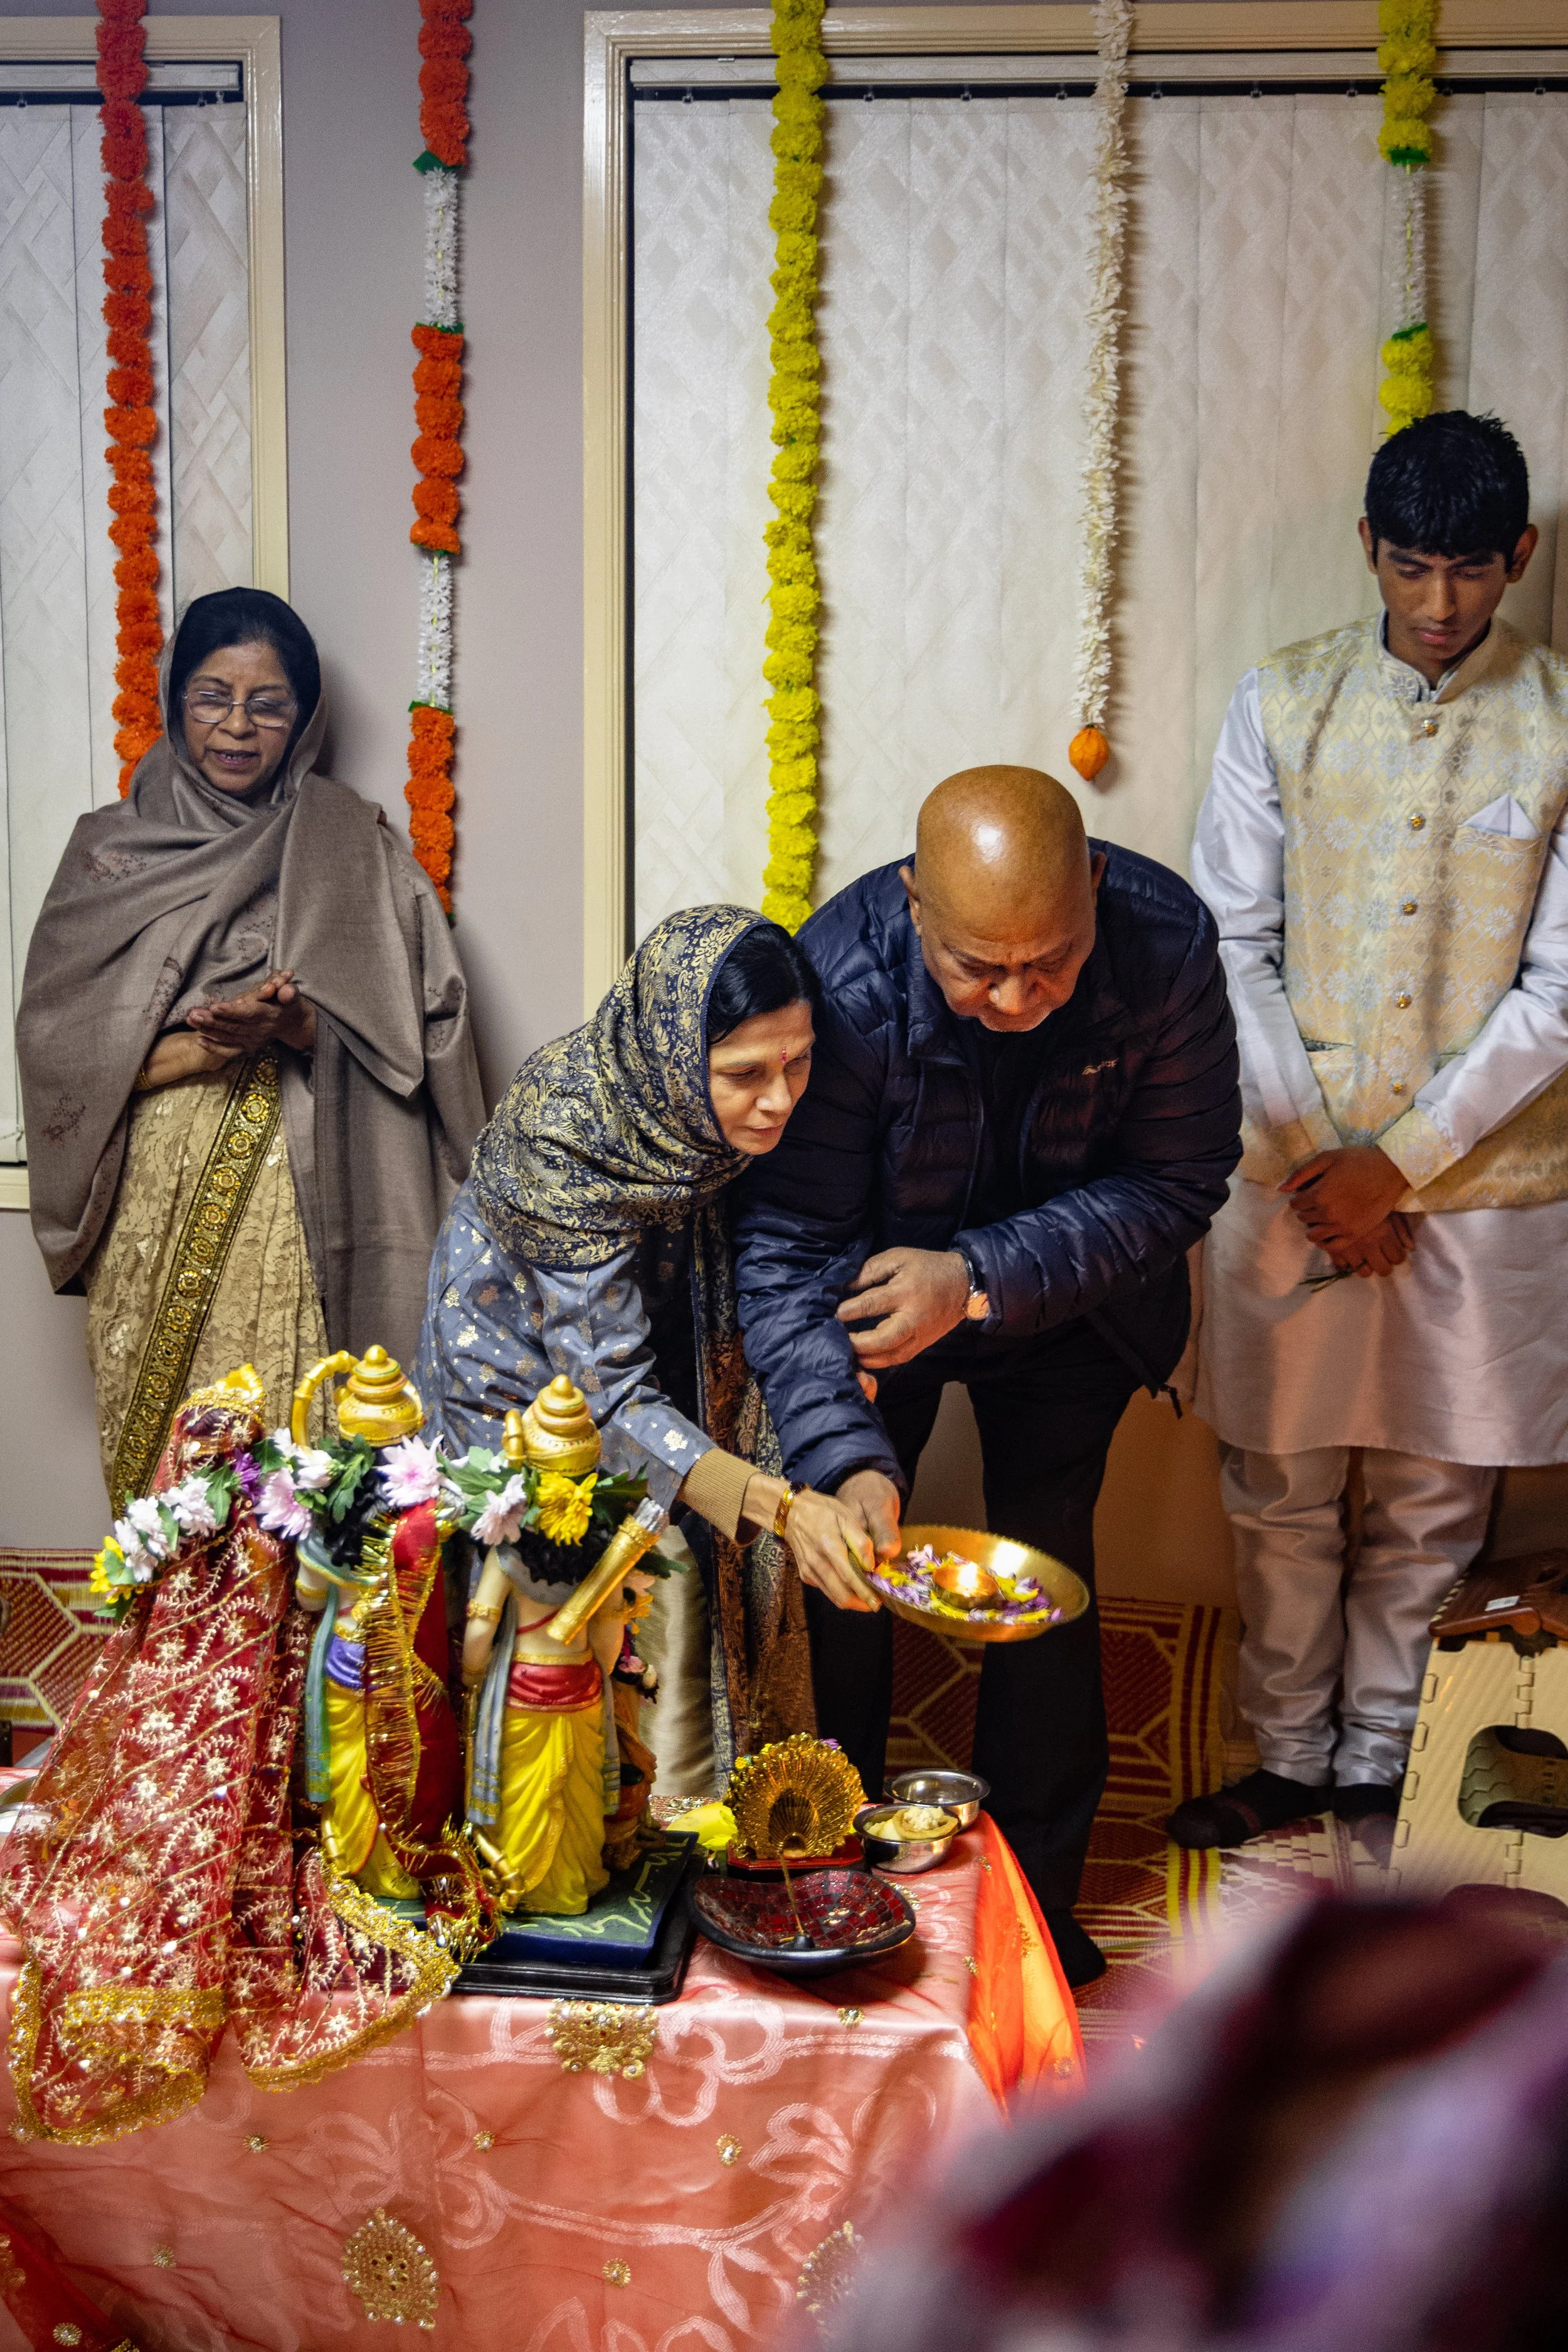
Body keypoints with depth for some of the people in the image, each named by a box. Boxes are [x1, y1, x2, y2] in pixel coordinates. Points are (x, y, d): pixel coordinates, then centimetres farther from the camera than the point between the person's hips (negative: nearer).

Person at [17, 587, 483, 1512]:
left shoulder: (357, 848, 6)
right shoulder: (113, 851, 8)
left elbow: (426, 1031, 0)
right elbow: (58, 1046, 1)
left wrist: (297, 1028, -17)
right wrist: (205, 1046, -14)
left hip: (310, 1210, -1)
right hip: (159, 1212, 1)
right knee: (167, 1456, 1)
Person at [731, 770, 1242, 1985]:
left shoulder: (1168, 942, -30)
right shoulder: (843, 979, -35)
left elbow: (1177, 1182, -19)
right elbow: (788, 1247, -29)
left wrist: (981, 1279, -29)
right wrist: (847, 1455, -41)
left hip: (1071, 1299, 1)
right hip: (878, 1287, -1)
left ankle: (1037, 1892, 24)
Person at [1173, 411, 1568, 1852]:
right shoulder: (1283, 704, 1)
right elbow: (1233, 942, -1)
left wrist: (1398, 1162, -12)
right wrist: (1315, 1154, -8)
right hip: (1295, 1173, 1)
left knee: (1435, 1497, 10)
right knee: (1282, 1487, 9)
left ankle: (1380, 1760, 28)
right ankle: (1287, 1756, 27)